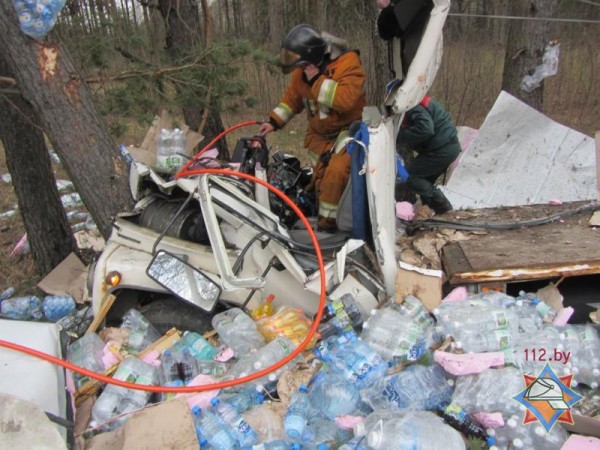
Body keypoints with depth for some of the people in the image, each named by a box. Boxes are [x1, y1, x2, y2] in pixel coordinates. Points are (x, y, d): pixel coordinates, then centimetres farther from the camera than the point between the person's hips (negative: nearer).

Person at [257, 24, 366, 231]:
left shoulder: (347, 62, -21)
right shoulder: (302, 70, -1)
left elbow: (347, 99, -36)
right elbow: (292, 97, 14)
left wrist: (318, 80, -33)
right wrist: (274, 121, 4)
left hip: (348, 129, -6)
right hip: (319, 134, 7)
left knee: (336, 172, -25)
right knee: (320, 178, 6)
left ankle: (327, 222, -13)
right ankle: (324, 218, 22)